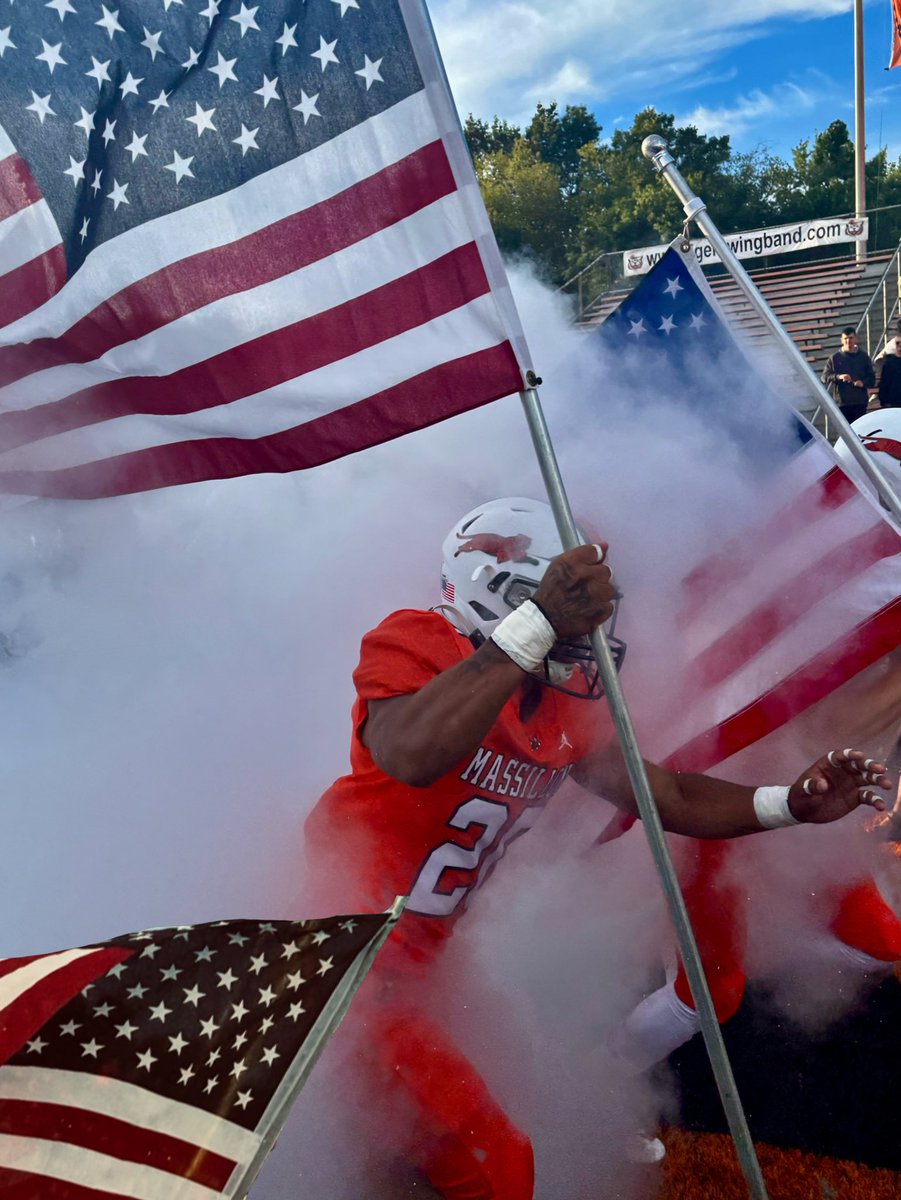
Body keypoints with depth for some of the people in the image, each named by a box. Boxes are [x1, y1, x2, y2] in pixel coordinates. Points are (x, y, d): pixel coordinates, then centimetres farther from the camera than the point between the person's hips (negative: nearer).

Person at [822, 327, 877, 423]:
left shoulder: (863, 356, 8)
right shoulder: (834, 358, 5)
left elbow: (872, 378, 9)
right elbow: (825, 377, -2)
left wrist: (863, 383, -13)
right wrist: (838, 377, -20)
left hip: (860, 402, 1)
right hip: (842, 402, -1)